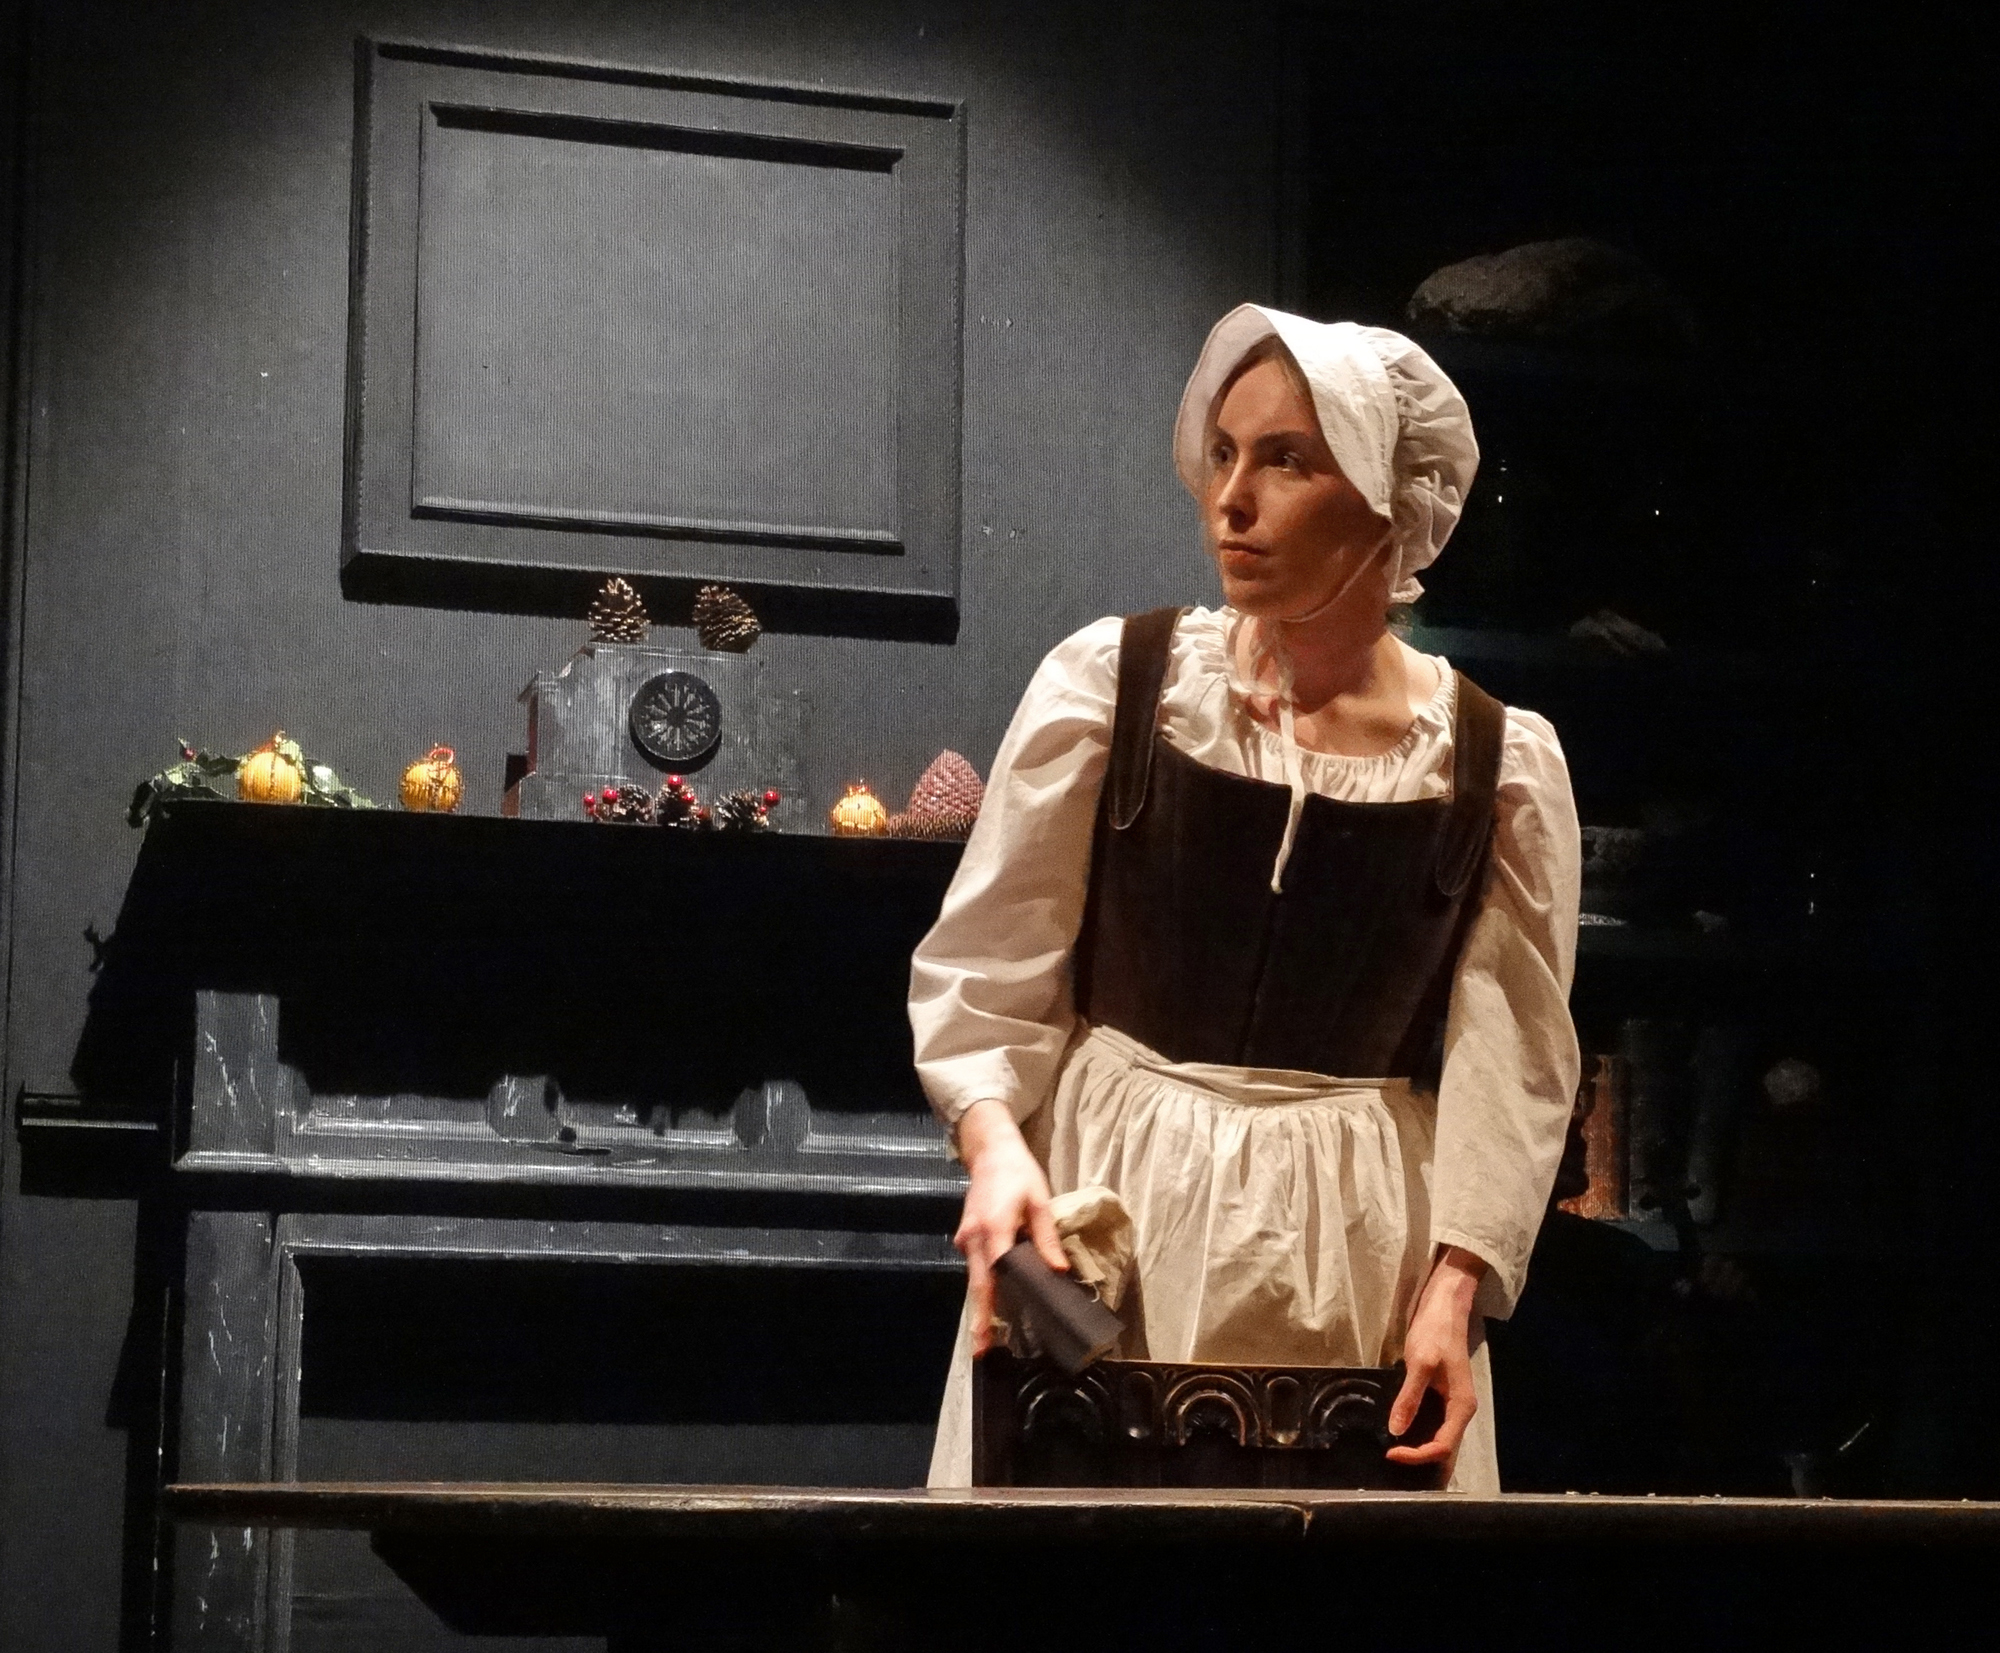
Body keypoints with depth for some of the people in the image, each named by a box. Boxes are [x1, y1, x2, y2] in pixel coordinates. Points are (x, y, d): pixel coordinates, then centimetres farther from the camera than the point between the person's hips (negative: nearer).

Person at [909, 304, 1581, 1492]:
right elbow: (986, 964, 1)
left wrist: (1454, 1287, -11)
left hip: (1359, 1242, 0)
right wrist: (995, 1145, -14)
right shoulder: (1110, 682, -1)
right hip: (1105, 1207, 0)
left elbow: (1513, 1062, -1)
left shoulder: (1502, 764, 0)